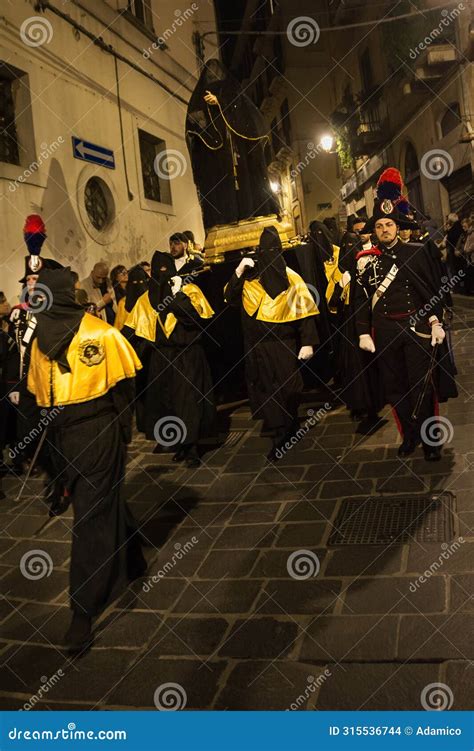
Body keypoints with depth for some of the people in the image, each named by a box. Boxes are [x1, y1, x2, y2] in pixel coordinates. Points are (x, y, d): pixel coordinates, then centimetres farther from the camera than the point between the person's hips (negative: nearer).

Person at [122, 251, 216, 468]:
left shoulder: (189, 290, -2)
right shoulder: (147, 298, 9)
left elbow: (195, 316, -18)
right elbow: (131, 326, 6)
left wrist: (179, 294, -21)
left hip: (187, 356, -4)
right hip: (161, 358, 4)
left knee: (188, 400, -4)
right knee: (166, 401, 6)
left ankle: (192, 448, 5)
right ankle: (181, 445, 18)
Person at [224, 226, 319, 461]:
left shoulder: (291, 278, -3)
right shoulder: (249, 277, 4)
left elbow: (305, 311, -6)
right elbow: (229, 298, -5)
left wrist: (308, 343, -12)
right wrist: (238, 272, -14)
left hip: (285, 345, -2)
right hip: (257, 345, 2)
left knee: (287, 389, 5)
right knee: (266, 389, 6)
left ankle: (287, 430, 26)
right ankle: (280, 436, 20)